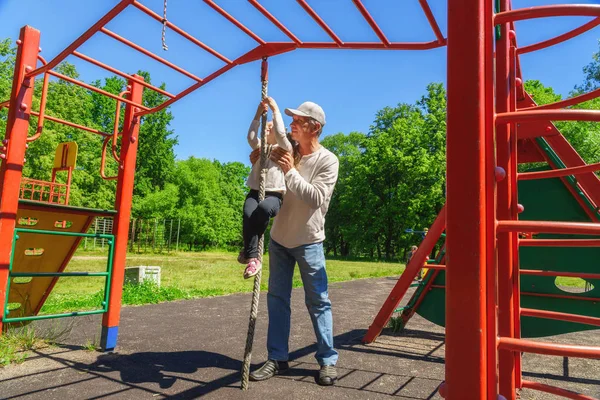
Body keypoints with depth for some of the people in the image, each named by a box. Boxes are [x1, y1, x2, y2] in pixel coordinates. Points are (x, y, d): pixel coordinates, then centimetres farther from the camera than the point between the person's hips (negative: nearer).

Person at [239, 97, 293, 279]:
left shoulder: (284, 149, 11)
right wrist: (258, 114, -3)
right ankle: (253, 257, -30)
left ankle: (247, 251, -21)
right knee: (248, 213, -32)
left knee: (264, 208, -38)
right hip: (255, 192, 3)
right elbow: (250, 137, 1)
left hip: (275, 195, -3)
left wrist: (275, 109, -4)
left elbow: (280, 133, -9)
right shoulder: (259, 147, 22)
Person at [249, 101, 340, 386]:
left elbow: (316, 198, -21)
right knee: (277, 299, 8)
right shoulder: (285, 152, 4)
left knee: (318, 301, 2)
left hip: (308, 242, -5)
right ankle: (277, 359, 19)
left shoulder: (328, 161, -10)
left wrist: (291, 171, -22)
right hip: (279, 238, 5)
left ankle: (328, 361, 15)